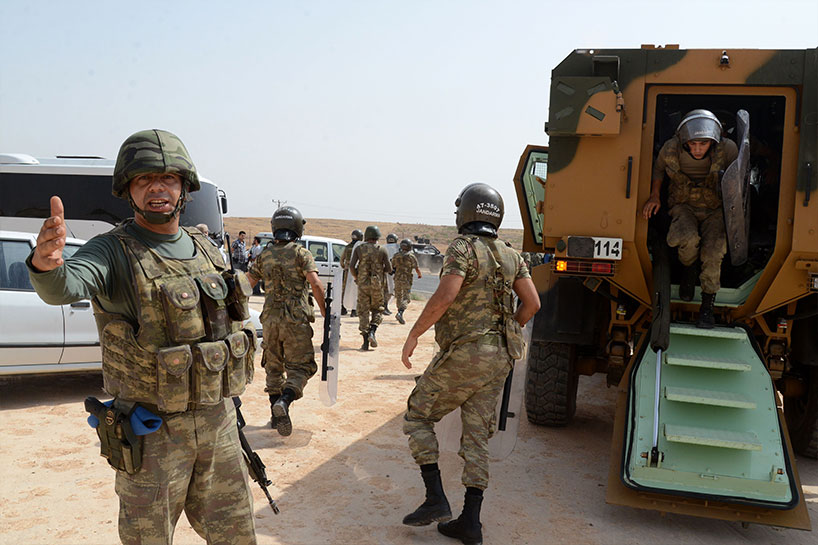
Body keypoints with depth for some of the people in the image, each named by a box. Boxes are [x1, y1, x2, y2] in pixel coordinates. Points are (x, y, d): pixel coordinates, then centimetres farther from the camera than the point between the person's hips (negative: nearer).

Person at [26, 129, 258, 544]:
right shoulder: (114, 251, -12)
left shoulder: (204, 249, 5)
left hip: (217, 423, 5)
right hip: (152, 433, -5)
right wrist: (46, 264, -58)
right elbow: (64, 287, -34)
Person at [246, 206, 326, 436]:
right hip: (296, 320, -4)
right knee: (300, 367, 3)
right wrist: (324, 311, -9)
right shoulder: (301, 253, -5)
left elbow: (247, 283, 9)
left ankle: (276, 416, 19)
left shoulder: (264, 255, 8)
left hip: (270, 319, 4)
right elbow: (315, 283, -17)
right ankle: (284, 401, -22)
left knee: (274, 367, 17)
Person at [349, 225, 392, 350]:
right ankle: (372, 332, -6)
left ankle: (365, 341, 2)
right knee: (377, 310, 16)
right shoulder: (382, 250, -3)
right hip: (377, 284, 0)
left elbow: (351, 266, -8)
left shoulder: (359, 248, -1)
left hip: (362, 284, 1)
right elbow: (389, 269, -2)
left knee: (363, 312, 6)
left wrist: (356, 277, 8)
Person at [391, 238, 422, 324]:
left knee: (398, 296, 19)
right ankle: (400, 313, -23)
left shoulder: (396, 256, 2)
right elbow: (417, 269, -6)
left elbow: (391, 266, 10)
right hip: (407, 280, -4)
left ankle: (399, 313, 26)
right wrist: (420, 275, 13)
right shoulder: (411, 256, -8)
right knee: (406, 298, -4)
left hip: (397, 279, 4)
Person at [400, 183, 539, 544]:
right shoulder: (510, 256, 11)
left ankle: (436, 500, 5)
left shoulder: (463, 248, -10)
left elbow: (445, 296, -23)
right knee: (476, 437, 12)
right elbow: (532, 303, 7)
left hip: (462, 355, -7)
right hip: (498, 360, 7)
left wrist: (413, 335, -14)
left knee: (417, 417, 10)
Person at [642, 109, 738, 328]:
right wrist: (654, 196, -2)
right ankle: (688, 269, 4)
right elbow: (659, 168, 8)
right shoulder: (671, 149, -17)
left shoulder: (727, 149, -19)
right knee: (688, 239, -32)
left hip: (715, 209, 0)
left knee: (713, 252, -24)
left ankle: (707, 306, -5)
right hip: (684, 205, 0)